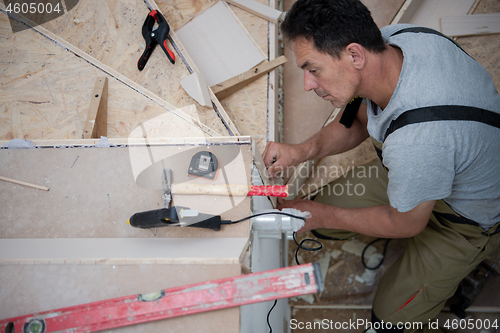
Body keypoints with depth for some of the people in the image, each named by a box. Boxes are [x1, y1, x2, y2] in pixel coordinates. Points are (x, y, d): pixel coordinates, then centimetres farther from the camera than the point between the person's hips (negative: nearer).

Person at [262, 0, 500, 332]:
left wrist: (323, 215, -12)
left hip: (471, 215, -7)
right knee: (323, 216, 8)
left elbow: (406, 223, -24)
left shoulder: (417, 137, -46)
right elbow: (360, 120, -2)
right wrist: (303, 150, -18)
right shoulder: (389, 39, -23)